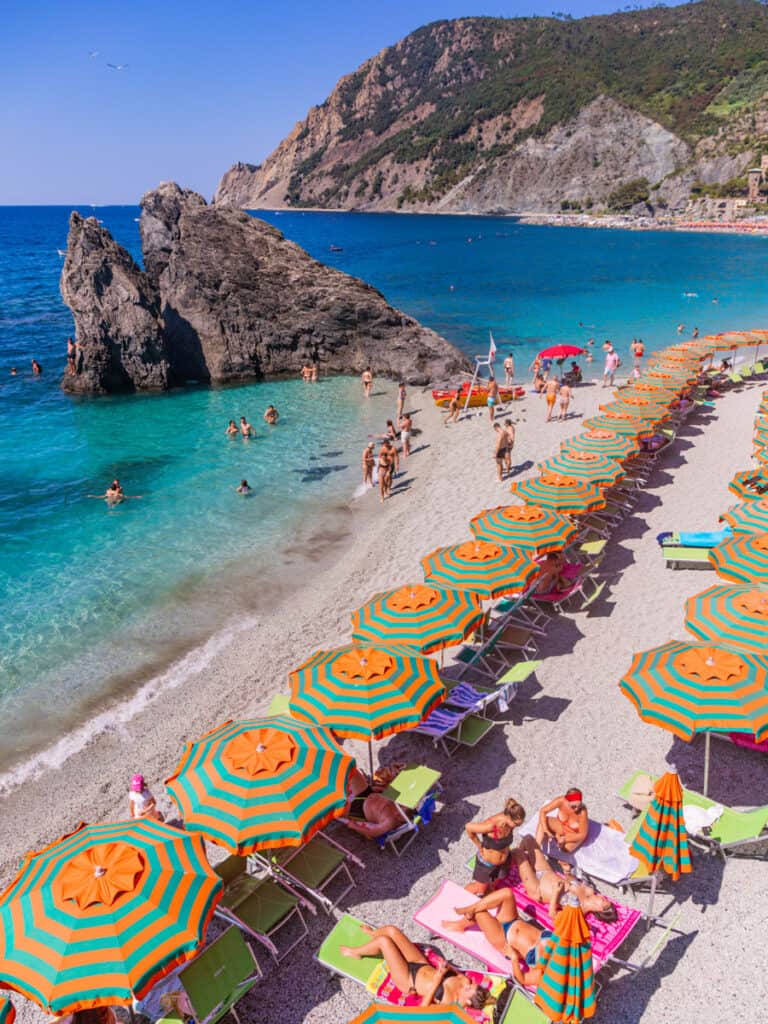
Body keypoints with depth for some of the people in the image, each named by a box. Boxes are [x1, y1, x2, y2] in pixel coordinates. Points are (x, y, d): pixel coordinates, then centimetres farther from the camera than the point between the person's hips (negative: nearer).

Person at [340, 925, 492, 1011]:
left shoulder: (449, 1001, -31)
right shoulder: (463, 981, -14)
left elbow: (422, 1009, -31)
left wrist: (436, 981, -37)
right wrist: (446, 965, -15)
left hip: (407, 980, -6)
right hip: (421, 964, 6)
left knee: (384, 941, -16)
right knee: (391, 930, 2)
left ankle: (354, 952, 16)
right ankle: (372, 933, 40)